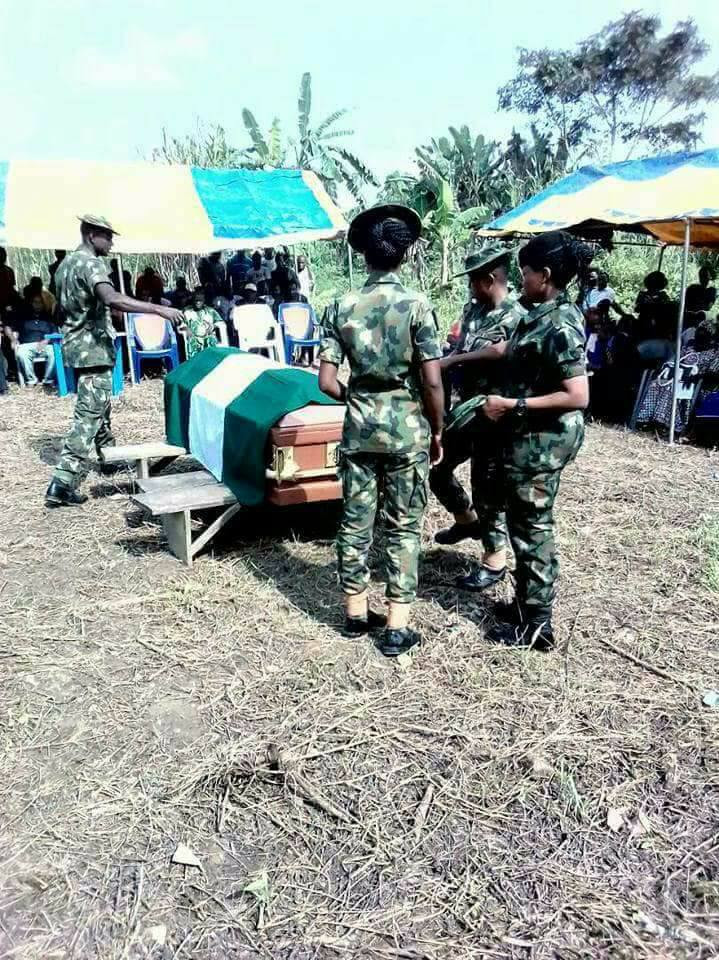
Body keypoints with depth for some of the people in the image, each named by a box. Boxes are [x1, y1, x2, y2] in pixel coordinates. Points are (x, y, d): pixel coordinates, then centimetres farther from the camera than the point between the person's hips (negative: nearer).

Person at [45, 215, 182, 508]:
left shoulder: (65, 263, 15)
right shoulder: (91, 263, -15)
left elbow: (60, 309, 22)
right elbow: (112, 298, -35)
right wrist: (159, 309, -40)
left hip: (76, 346, 10)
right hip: (94, 348, -10)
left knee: (98, 406, 24)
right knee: (89, 414, -10)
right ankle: (62, 483, -14)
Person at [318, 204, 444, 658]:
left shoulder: (345, 306, 0)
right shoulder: (417, 304, -10)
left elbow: (327, 381, -2)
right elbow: (432, 382, -13)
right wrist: (438, 431, 1)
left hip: (360, 430, 3)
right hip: (407, 431, -3)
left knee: (356, 521, 12)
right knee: (404, 527, 5)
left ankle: (356, 611, 25)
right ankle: (397, 627, 10)